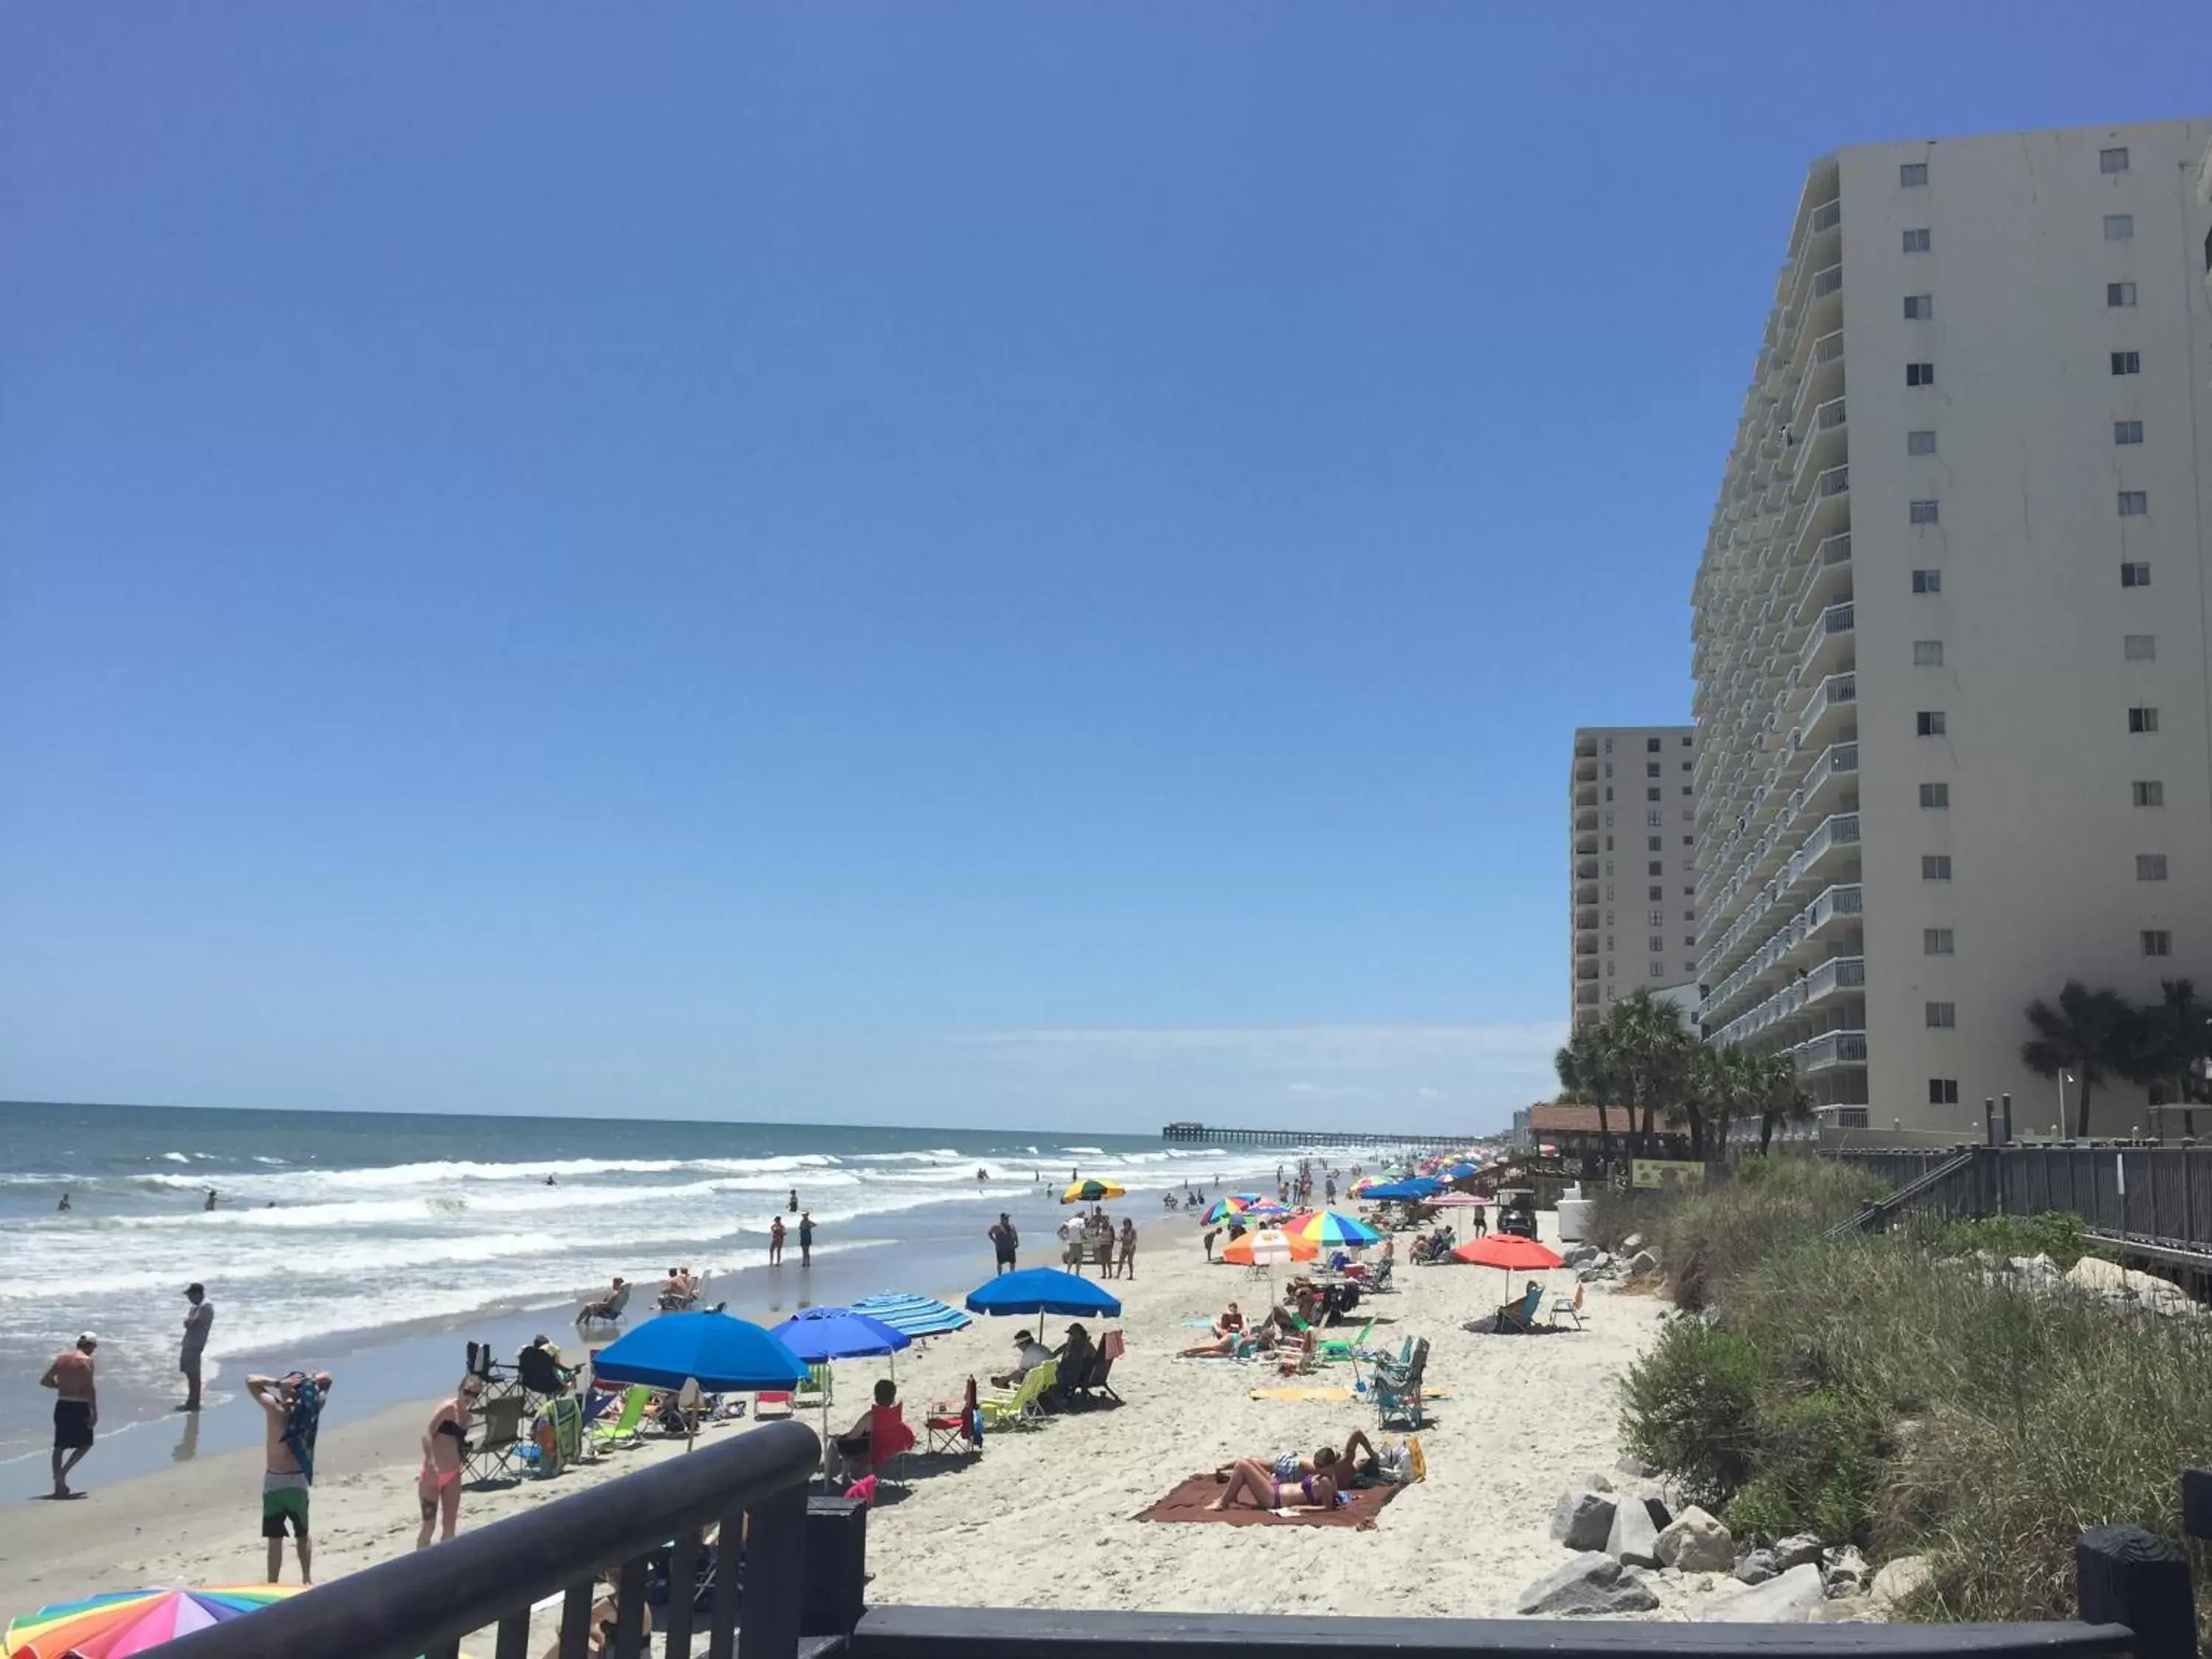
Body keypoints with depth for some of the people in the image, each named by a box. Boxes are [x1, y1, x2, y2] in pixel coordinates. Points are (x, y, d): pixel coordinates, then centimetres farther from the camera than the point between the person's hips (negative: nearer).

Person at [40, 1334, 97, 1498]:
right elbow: (89, 1388, -16)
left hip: (62, 1405, 6)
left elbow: (44, 1381, 10)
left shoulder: (61, 1357, 9)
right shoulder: (86, 1360, -9)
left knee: (60, 1446, 12)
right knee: (86, 1443, 9)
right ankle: (63, 1472, -7)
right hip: (79, 1406, -6)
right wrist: (94, 1412, -14)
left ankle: (59, 1484, 12)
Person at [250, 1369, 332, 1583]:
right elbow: (326, 1378, 9)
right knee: (302, 1534, 18)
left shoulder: (275, 1409, -14)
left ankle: (272, 1585, 4)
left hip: (274, 1481, -3)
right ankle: (307, 1579, 24)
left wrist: (278, 1382, -15)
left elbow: (251, 1381, -8)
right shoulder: (311, 1409, -4)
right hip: (299, 1480, 4)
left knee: (275, 1538, 1)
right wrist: (310, 1381, -10)